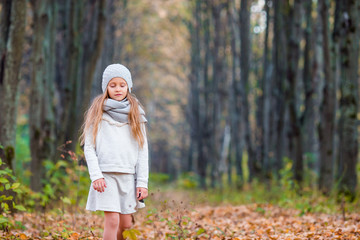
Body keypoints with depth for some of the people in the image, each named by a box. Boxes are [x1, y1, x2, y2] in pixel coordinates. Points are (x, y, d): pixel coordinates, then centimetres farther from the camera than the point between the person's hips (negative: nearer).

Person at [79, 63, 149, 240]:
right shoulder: (97, 113, 5)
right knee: (112, 221, -13)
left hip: (128, 176, 3)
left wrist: (142, 182, 2)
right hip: (106, 174, -3)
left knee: (126, 224, 3)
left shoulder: (136, 114, 11)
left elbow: (142, 150, 9)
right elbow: (89, 147, 1)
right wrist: (95, 176, -11)